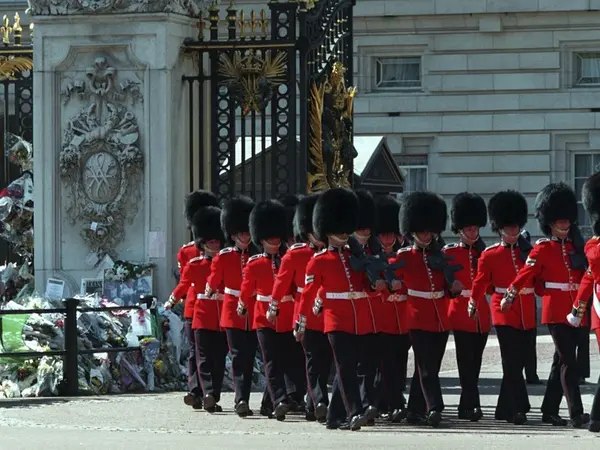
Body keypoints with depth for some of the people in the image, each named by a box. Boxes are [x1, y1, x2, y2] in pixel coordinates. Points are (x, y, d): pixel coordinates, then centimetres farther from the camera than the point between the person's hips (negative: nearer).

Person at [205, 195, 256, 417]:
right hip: (233, 313, -2)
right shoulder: (223, 258, 0)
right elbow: (212, 285, 12)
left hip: (253, 314, 2)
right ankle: (241, 399, -15)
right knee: (238, 356, -9)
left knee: (249, 357, 6)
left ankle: (243, 400, 15)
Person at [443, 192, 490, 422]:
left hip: (481, 314, 5)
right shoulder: (449, 253, 0)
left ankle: (465, 407, 15)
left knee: (475, 361, 8)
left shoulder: (483, 253, 13)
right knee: (466, 360, -11)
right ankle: (473, 404, -16)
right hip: (461, 312, -5)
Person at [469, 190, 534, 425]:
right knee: (512, 362, -12)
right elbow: (480, 282, -5)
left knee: (516, 362, 9)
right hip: (504, 312, -4)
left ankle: (505, 410, 20)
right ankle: (520, 408, -16)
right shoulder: (490, 255, 0)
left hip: (526, 315, 4)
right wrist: (473, 304, -15)